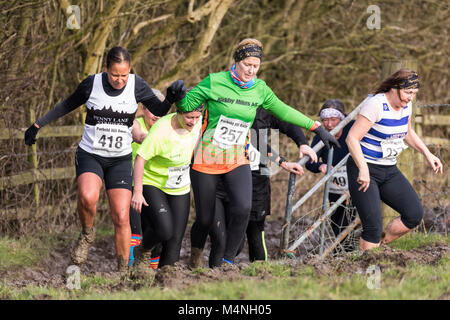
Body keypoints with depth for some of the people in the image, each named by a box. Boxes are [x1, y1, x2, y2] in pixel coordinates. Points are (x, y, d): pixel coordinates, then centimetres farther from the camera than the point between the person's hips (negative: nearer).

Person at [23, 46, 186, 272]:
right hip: (90, 156, -1)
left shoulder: (136, 85, -6)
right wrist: (38, 125, 12)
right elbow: (68, 105, 8)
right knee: (87, 197, -31)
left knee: (121, 218, -8)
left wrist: (170, 99, -23)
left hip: (120, 160, 1)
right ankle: (87, 235, -2)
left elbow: (158, 111, -1)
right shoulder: (91, 84, -7)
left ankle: (123, 270, 5)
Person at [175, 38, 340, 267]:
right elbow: (187, 105, -5)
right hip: (207, 159, -3)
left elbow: (283, 111, 14)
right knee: (205, 219, 1)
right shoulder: (214, 82, -9)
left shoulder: (259, 89, 3)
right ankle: (196, 253, 33)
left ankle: (228, 260, -9)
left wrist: (316, 127, 15)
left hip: (237, 160, 3)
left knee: (243, 208, -23)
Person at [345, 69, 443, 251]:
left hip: (389, 171, 8)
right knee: (373, 226, -17)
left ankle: (380, 244, 16)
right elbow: (352, 138, -21)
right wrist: (363, 170, -29)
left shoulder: (406, 105, 6)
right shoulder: (376, 105, -19)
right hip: (364, 170, -8)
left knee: (415, 215, -3)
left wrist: (427, 154, 17)